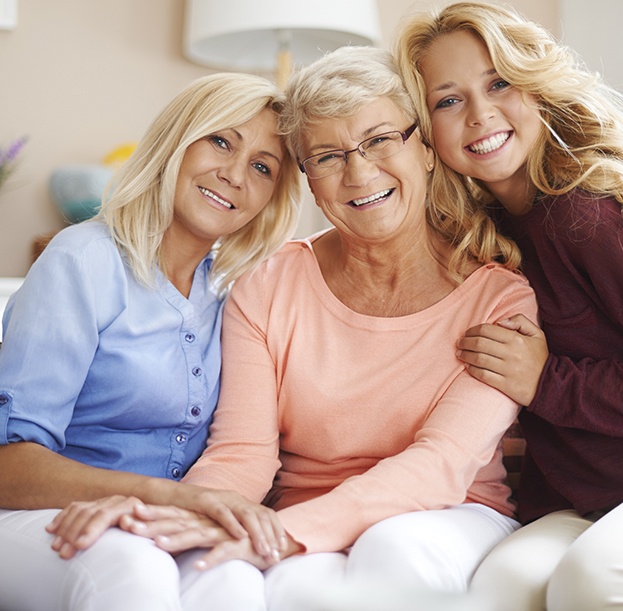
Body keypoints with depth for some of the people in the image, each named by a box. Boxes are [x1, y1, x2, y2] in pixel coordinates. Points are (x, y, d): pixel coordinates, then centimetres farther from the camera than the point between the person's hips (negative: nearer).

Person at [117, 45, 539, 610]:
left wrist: (283, 531, -34)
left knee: (398, 545, -35)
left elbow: (442, 463, -19)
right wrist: (181, 514, -31)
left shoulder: (500, 298, -7)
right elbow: (242, 453, -7)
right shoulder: (267, 289, 1)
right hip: (305, 545, 0)